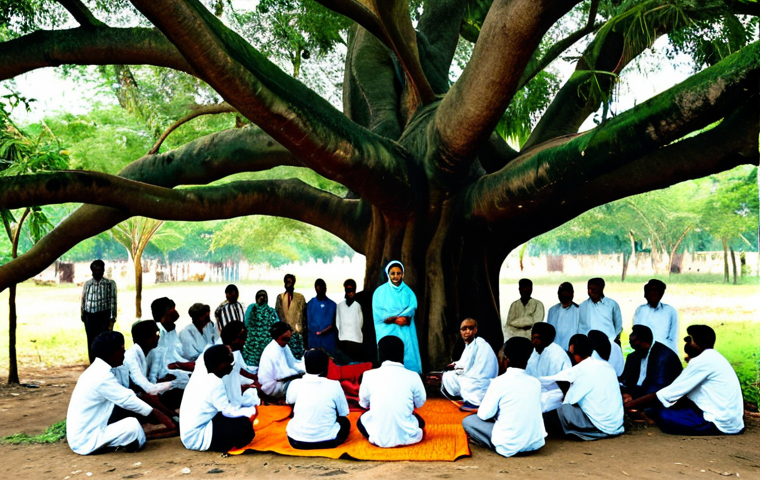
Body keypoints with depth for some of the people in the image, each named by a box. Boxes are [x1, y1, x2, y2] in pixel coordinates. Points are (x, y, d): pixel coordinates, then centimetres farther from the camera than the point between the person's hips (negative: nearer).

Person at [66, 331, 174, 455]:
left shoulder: (97, 370, 8)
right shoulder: (102, 377, -22)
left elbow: (126, 396, 10)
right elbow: (129, 401, -20)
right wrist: (160, 417, -11)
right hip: (85, 441, -10)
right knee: (132, 425, -27)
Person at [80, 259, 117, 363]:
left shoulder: (110, 284, 3)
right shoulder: (87, 284, 11)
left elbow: (113, 301, 0)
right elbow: (83, 300, 12)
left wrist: (112, 318, -6)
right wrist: (83, 315, 7)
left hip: (104, 316, -3)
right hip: (90, 316, 3)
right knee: (91, 342, 8)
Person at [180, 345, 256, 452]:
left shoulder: (199, 375, 5)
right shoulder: (215, 383, -19)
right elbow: (229, 412, -19)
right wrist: (253, 410, -8)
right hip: (197, 439, -9)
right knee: (245, 425, -19)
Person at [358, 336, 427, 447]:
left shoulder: (369, 375, -7)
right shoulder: (413, 377, -8)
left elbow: (364, 403, 8)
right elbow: (420, 403, 8)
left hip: (380, 439, -1)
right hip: (407, 437, 1)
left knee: (361, 420, 30)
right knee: (419, 420, 33)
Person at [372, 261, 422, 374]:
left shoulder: (408, 291, 14)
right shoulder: (380, 291, 8)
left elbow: (412, 308, -3)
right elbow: (378, 313, -3)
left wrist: (391, 318, -16)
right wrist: (399, 319, -13)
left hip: (405, 334, 2)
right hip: (387, 332, -2)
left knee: (407, 359, -6)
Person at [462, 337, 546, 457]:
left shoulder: (500, 382, -12)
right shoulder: (536, 383, 4)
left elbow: (484, 415, -6)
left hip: (509, 448, -6)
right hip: (536, 444, 6)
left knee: (468, 421, 8)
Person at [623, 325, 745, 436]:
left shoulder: (703, 361, -16)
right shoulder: (711, 358, 13)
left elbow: (668, 394, -16)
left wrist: (629, 404, -11)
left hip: (721, 423, -9)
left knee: (662, 414, -11)